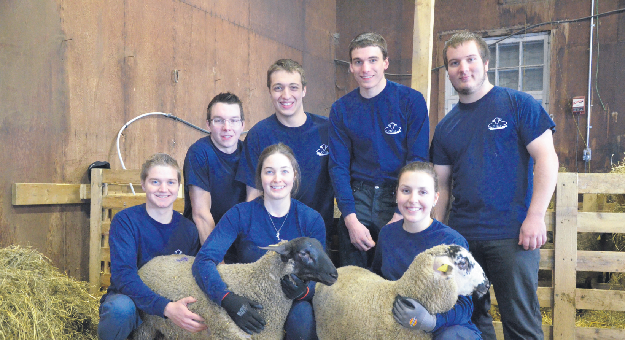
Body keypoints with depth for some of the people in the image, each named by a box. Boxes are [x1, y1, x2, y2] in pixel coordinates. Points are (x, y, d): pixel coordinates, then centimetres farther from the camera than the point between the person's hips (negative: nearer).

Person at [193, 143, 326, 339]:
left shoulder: (312, 220, 0)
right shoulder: (240, 215, -5)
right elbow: (204, 260, -16)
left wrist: (304, 290, -28)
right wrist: (228, 299, -35)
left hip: (294, 302, 1)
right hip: (250, 299, 0)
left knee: (301, 319, -32)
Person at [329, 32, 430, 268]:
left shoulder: (411, 101, -3)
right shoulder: (341, 109, 5)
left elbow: (418, 161, -6)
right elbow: (338, 167, 2)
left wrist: (400, 215, -15)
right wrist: (350, 219, -11)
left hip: (399, 197, -2)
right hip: (358, 197, 2)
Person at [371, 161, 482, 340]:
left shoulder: (453, 242, -12)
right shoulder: (387, 234, 4)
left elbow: (464, 304, -15)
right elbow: (376, 274, 21)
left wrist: (430, 320, -35)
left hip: (446, 326, -4)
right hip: (397, 325, 4)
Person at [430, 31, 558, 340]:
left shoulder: (517, 104, 0)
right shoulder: (446, 127, 13)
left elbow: (547, 158, -5)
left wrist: (535, 216, -13)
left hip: (513, 234, -4)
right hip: (461, 236, 5)